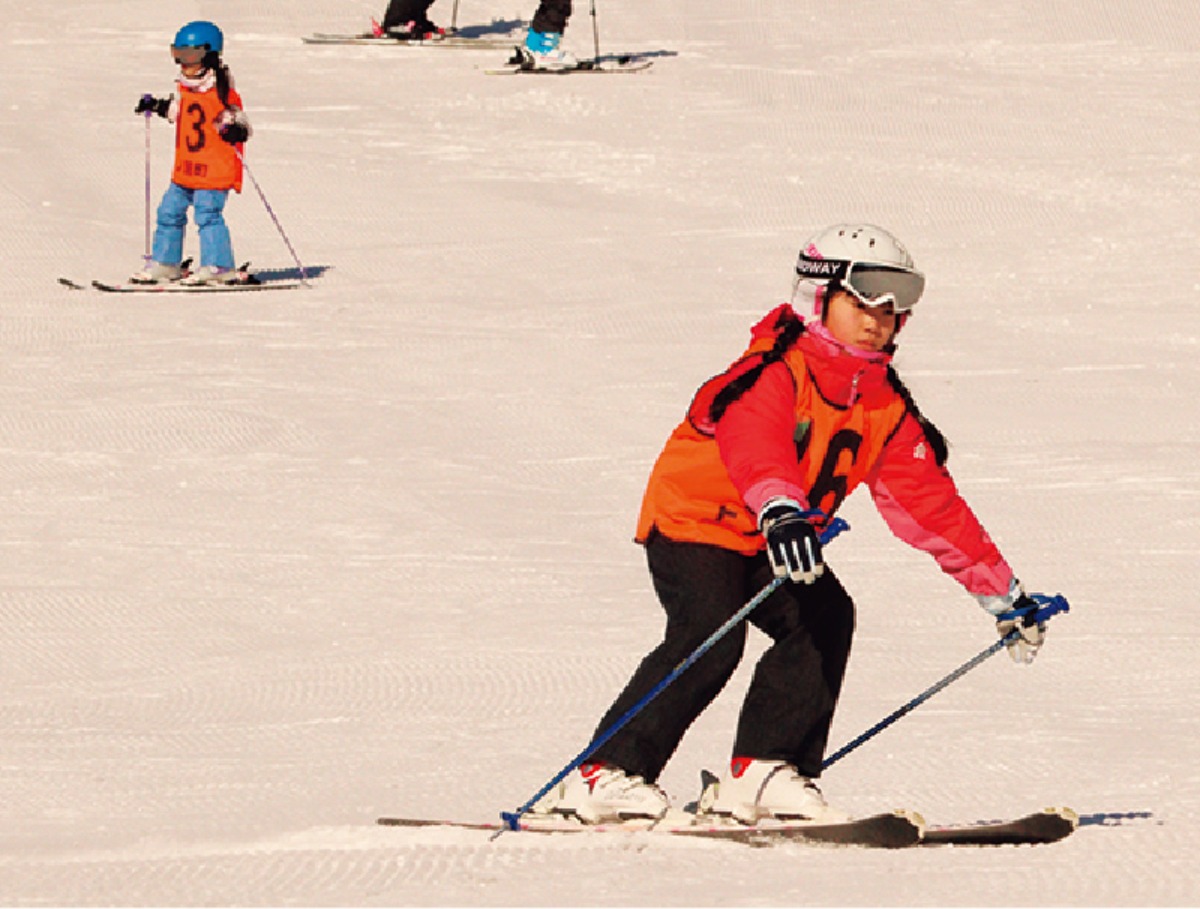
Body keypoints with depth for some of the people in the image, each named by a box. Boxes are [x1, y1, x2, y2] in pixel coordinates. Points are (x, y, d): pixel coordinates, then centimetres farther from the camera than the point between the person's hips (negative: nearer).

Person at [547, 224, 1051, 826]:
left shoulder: (886, 409, 2)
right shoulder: (775, 373, -21)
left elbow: (930, 504, 8)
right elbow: (753, 439, -43)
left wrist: (1000, 591, 8)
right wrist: (780, 509, -64)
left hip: (777, 543, 7)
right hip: (694, 520, -7)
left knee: (825, 620, -16)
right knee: (709, 637, -26)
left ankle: (760, 775, -10)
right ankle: (605, 774, -19)